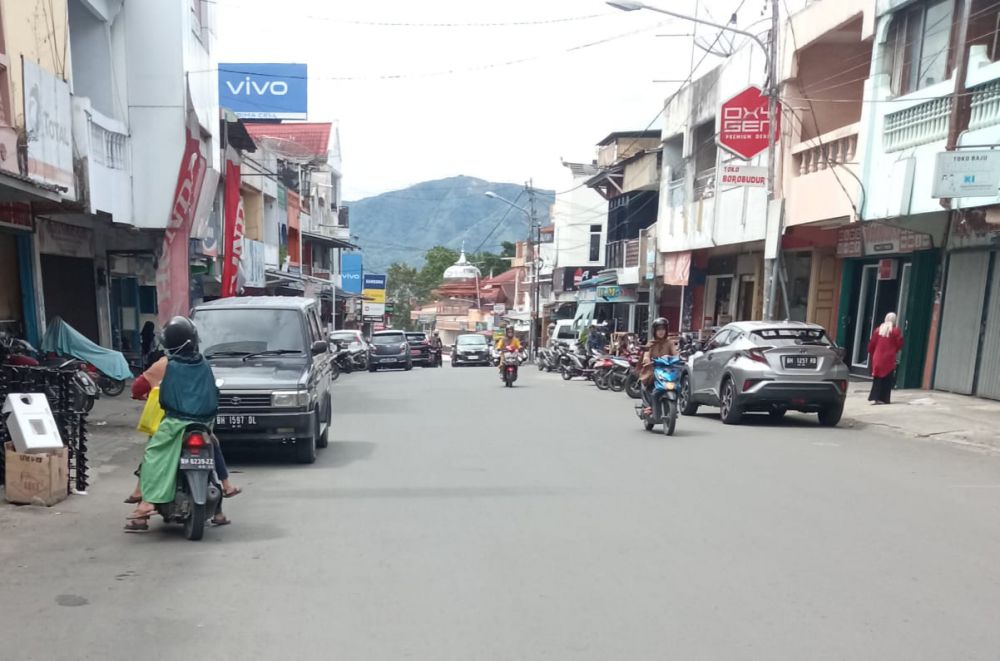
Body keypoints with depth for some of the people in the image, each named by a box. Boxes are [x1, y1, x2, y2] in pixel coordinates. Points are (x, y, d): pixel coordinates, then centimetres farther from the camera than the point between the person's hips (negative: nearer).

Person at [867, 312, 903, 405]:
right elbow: (900, 344, -5)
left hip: (877, 359, 4)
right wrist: (894, 350, 16)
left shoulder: (878, 330, 4)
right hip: (889, 359, -4)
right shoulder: (895, 331, -8)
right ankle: (883, 399, 3)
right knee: (887, 379, 4)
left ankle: (874, 397, 4)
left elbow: (872, 344, 7)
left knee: (877, 378, 10)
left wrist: (871, 356, 19)